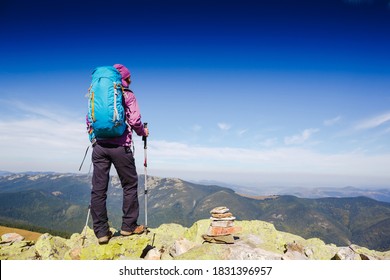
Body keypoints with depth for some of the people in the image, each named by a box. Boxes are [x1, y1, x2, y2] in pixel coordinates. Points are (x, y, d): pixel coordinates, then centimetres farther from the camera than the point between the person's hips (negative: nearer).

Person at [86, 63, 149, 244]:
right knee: (130, 185, 10)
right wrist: (143, 132, 12)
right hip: (120, 146, -4)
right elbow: (134, 120, -7)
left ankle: (101, 231, 11)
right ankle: (129, 226, 15)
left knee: (98, 189, 6)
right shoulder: (127, 94, 2)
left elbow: (89, 120, 14)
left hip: (99, 146, 4)